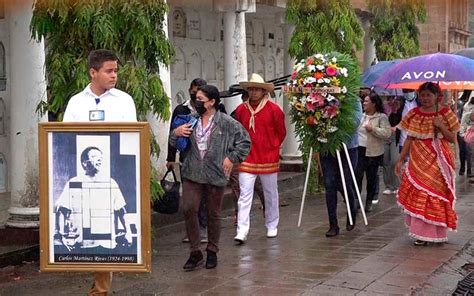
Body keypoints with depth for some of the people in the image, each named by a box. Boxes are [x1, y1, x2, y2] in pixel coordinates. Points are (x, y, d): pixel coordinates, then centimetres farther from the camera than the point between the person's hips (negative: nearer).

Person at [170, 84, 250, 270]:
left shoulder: (226, 122, -4)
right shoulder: (191, 121, 9)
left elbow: (245, 141, 1)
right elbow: (174, 143, 18)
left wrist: (232, 158, -4)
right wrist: (176, 133, -3)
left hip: (215, 175, -3)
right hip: (192, 174, 3)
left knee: (213, 214, 8)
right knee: (188, 209, -7)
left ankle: (212, 252, 25)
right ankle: (195, 252, 5)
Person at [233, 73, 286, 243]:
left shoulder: (274, 110, -6)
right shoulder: (240, 110, 1)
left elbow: (281, 133, 5)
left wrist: (272, 148, 7)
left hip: (268, 160, -1)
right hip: (247, 160, 1)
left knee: (271, 195, 12)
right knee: (244, 196, -6)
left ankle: (272, 227, 27)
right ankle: (242, 232, -8)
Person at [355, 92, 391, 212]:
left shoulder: (382, 117, -5)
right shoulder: (361, 116, 11)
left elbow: (387, 133, -15)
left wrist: (373, 129, -20)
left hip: (373, 153, -4)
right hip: (359, 150, 4)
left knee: (371, 178, 6)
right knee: (357, 176, -6)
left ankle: (369, 201, 20)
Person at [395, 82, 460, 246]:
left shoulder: (445, 114, -1)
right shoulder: (414, 115, 5)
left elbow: (453, 139, 0)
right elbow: (409, 139, 7)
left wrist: (441, 126, -16)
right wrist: (400, 160, 2)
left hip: (438, 162, -2)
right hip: (418, 161, 3)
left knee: (436, 195, -2)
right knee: (418, 196, 1)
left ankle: (436, 232, 7)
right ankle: (422, 234, 9)